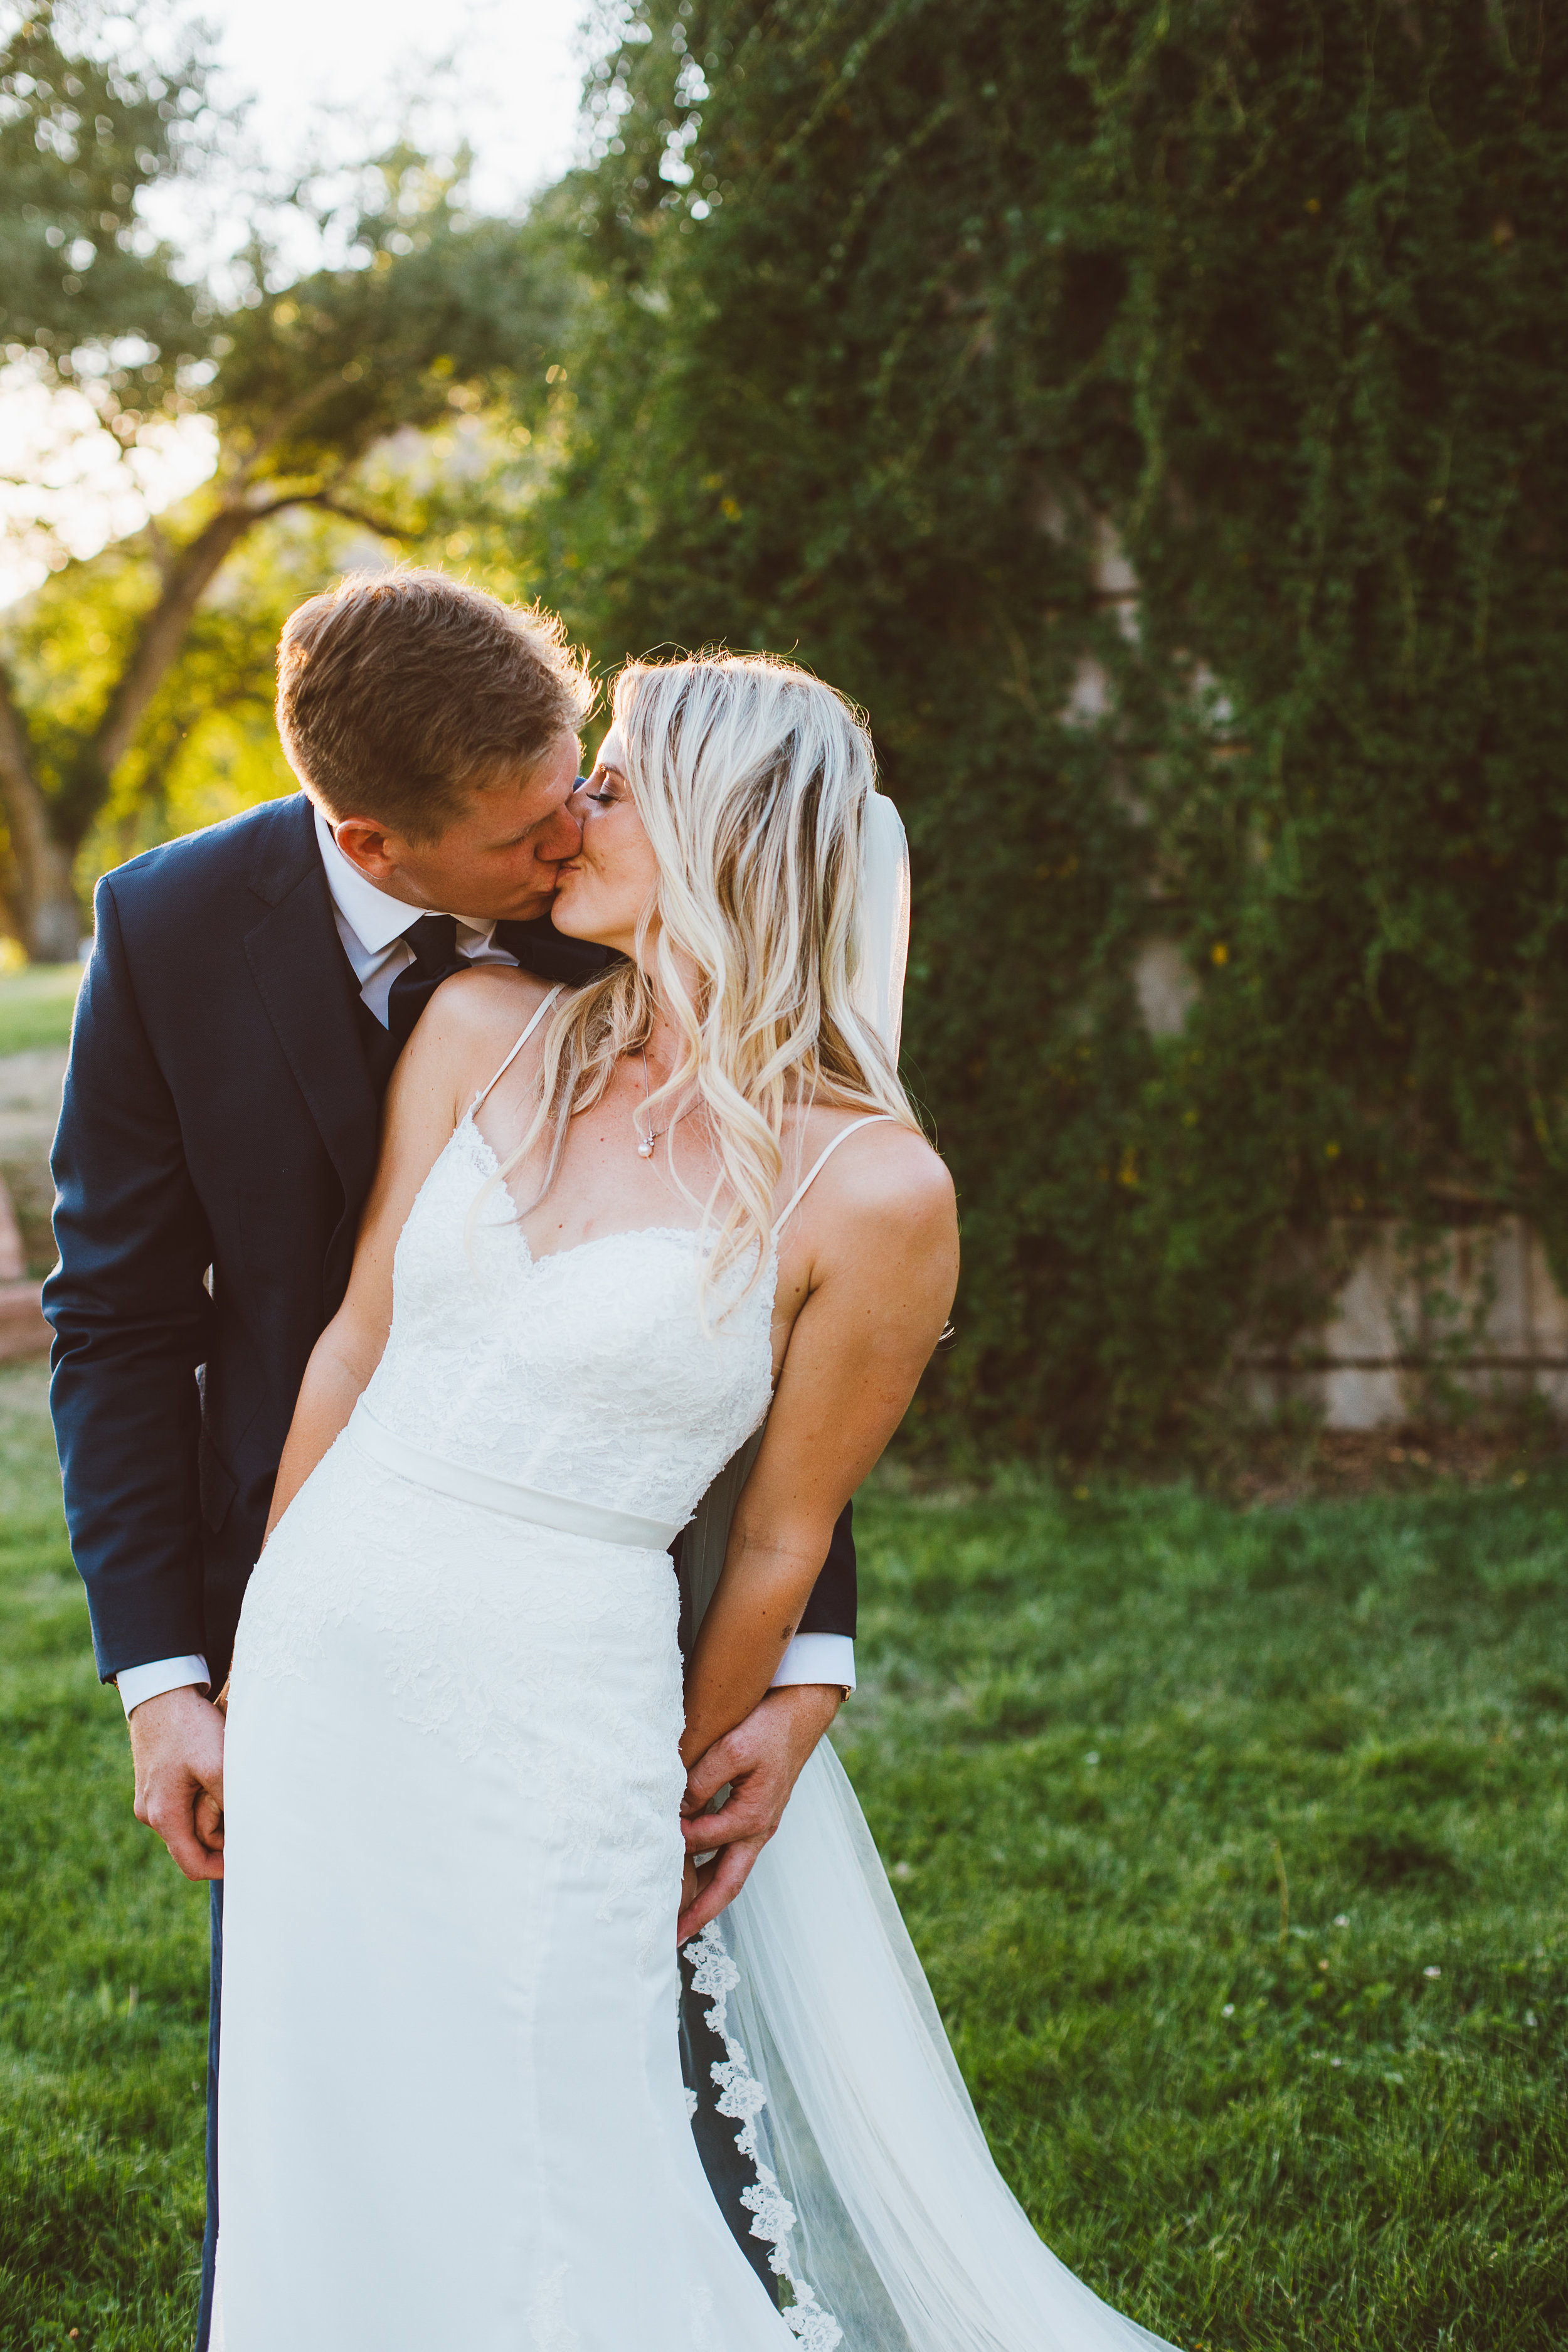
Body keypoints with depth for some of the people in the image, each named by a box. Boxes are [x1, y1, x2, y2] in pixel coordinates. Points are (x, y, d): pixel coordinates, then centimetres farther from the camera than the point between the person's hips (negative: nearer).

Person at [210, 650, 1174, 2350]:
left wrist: (675, 1803, 5)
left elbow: (777, 1546, -4)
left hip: (555, 1720, -5)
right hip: (319, 1652, 5)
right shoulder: (484, 1033, 1)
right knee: (341, 2197, 16)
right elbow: (355, 1347, 7)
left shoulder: (872, 1190, -12)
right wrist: (241, 1667, 11)